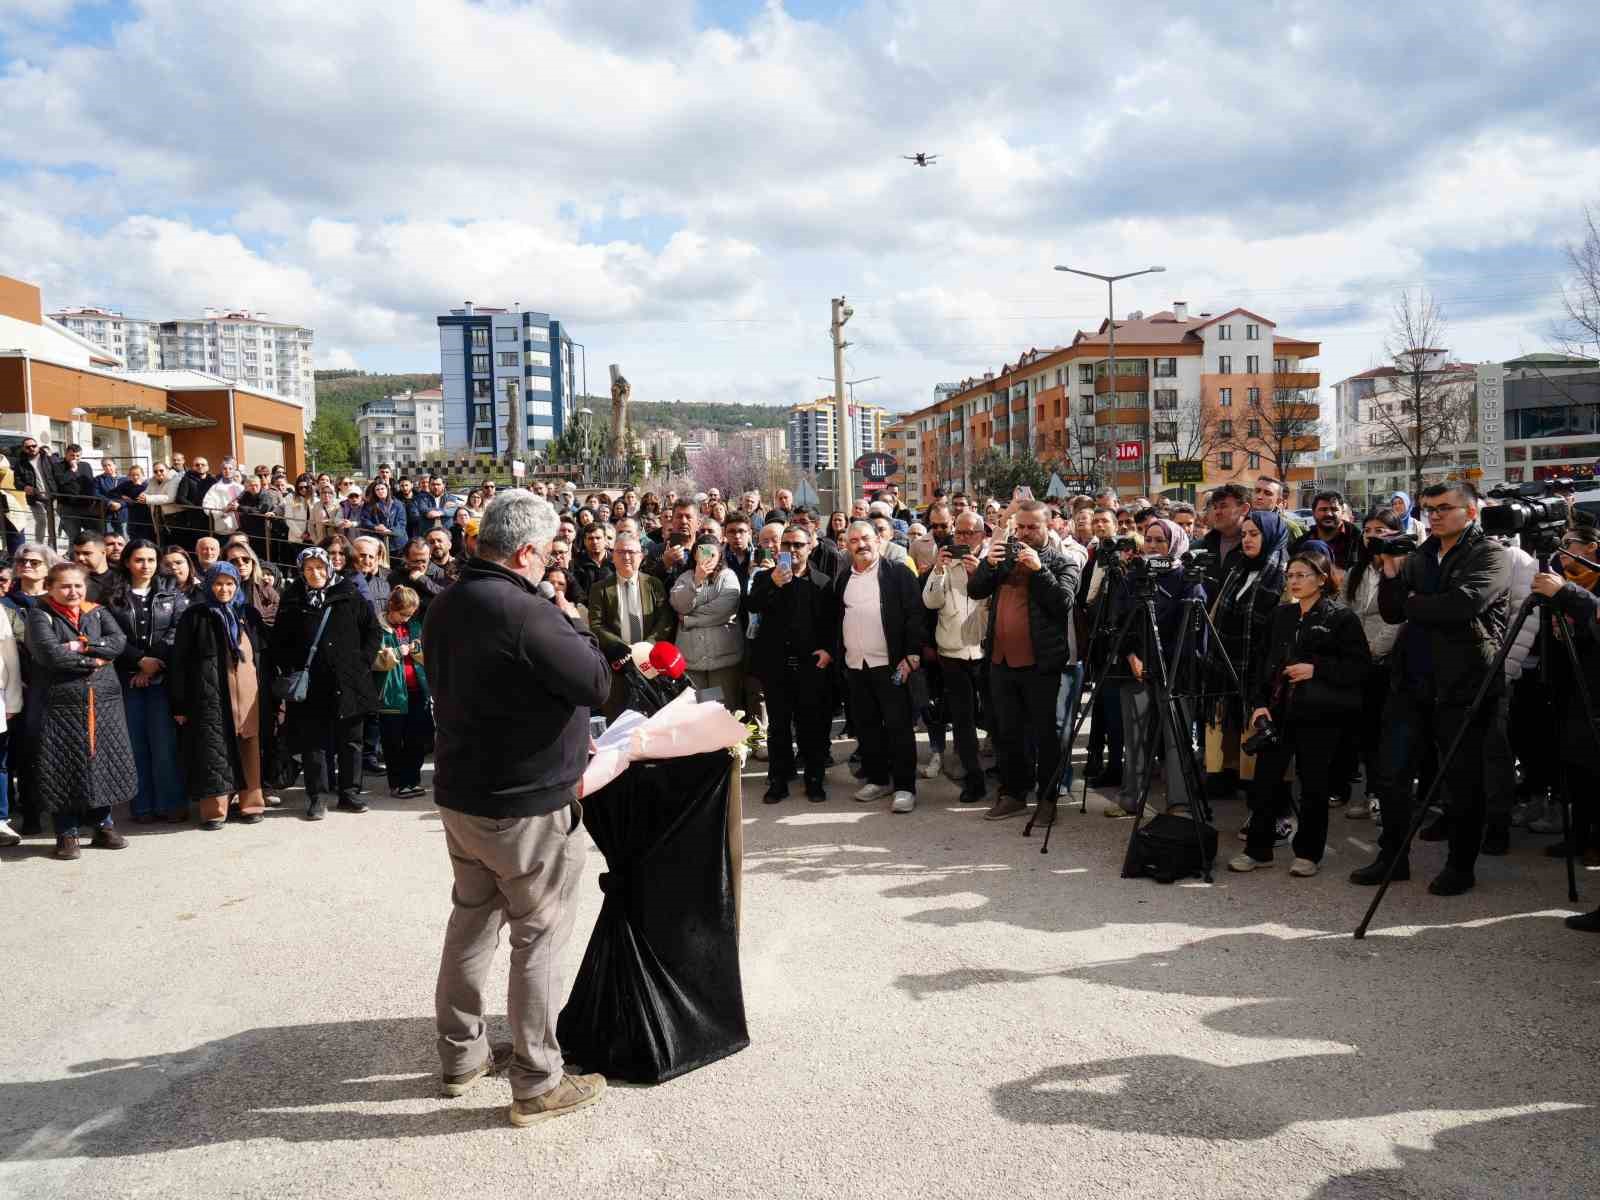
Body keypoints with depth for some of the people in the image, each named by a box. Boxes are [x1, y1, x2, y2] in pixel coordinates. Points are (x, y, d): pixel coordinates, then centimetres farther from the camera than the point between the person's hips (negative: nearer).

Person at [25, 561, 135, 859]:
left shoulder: (97, 612, 11)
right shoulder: (40, 616, -1)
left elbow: (118, 641, -5)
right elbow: (49, 653, -16)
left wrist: (81, 647, -15)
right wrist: (92, 660, -10)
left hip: (103, 702, 3)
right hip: (61, 703, -3)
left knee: (103, 763, 7)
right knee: (64, 768, 1)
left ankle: (104, 826, 20)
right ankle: (67, 834, 13)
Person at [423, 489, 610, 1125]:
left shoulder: (447, 605, 4)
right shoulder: (525, 613, -25)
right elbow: (597, 682, -19)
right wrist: (573, 624, -5)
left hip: (460, 793, 9)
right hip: (526, 806, -8)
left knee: (471, 921, 20)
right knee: (540, 938, 4)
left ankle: (461, 1055, 34)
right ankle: (537, 1084, 14)